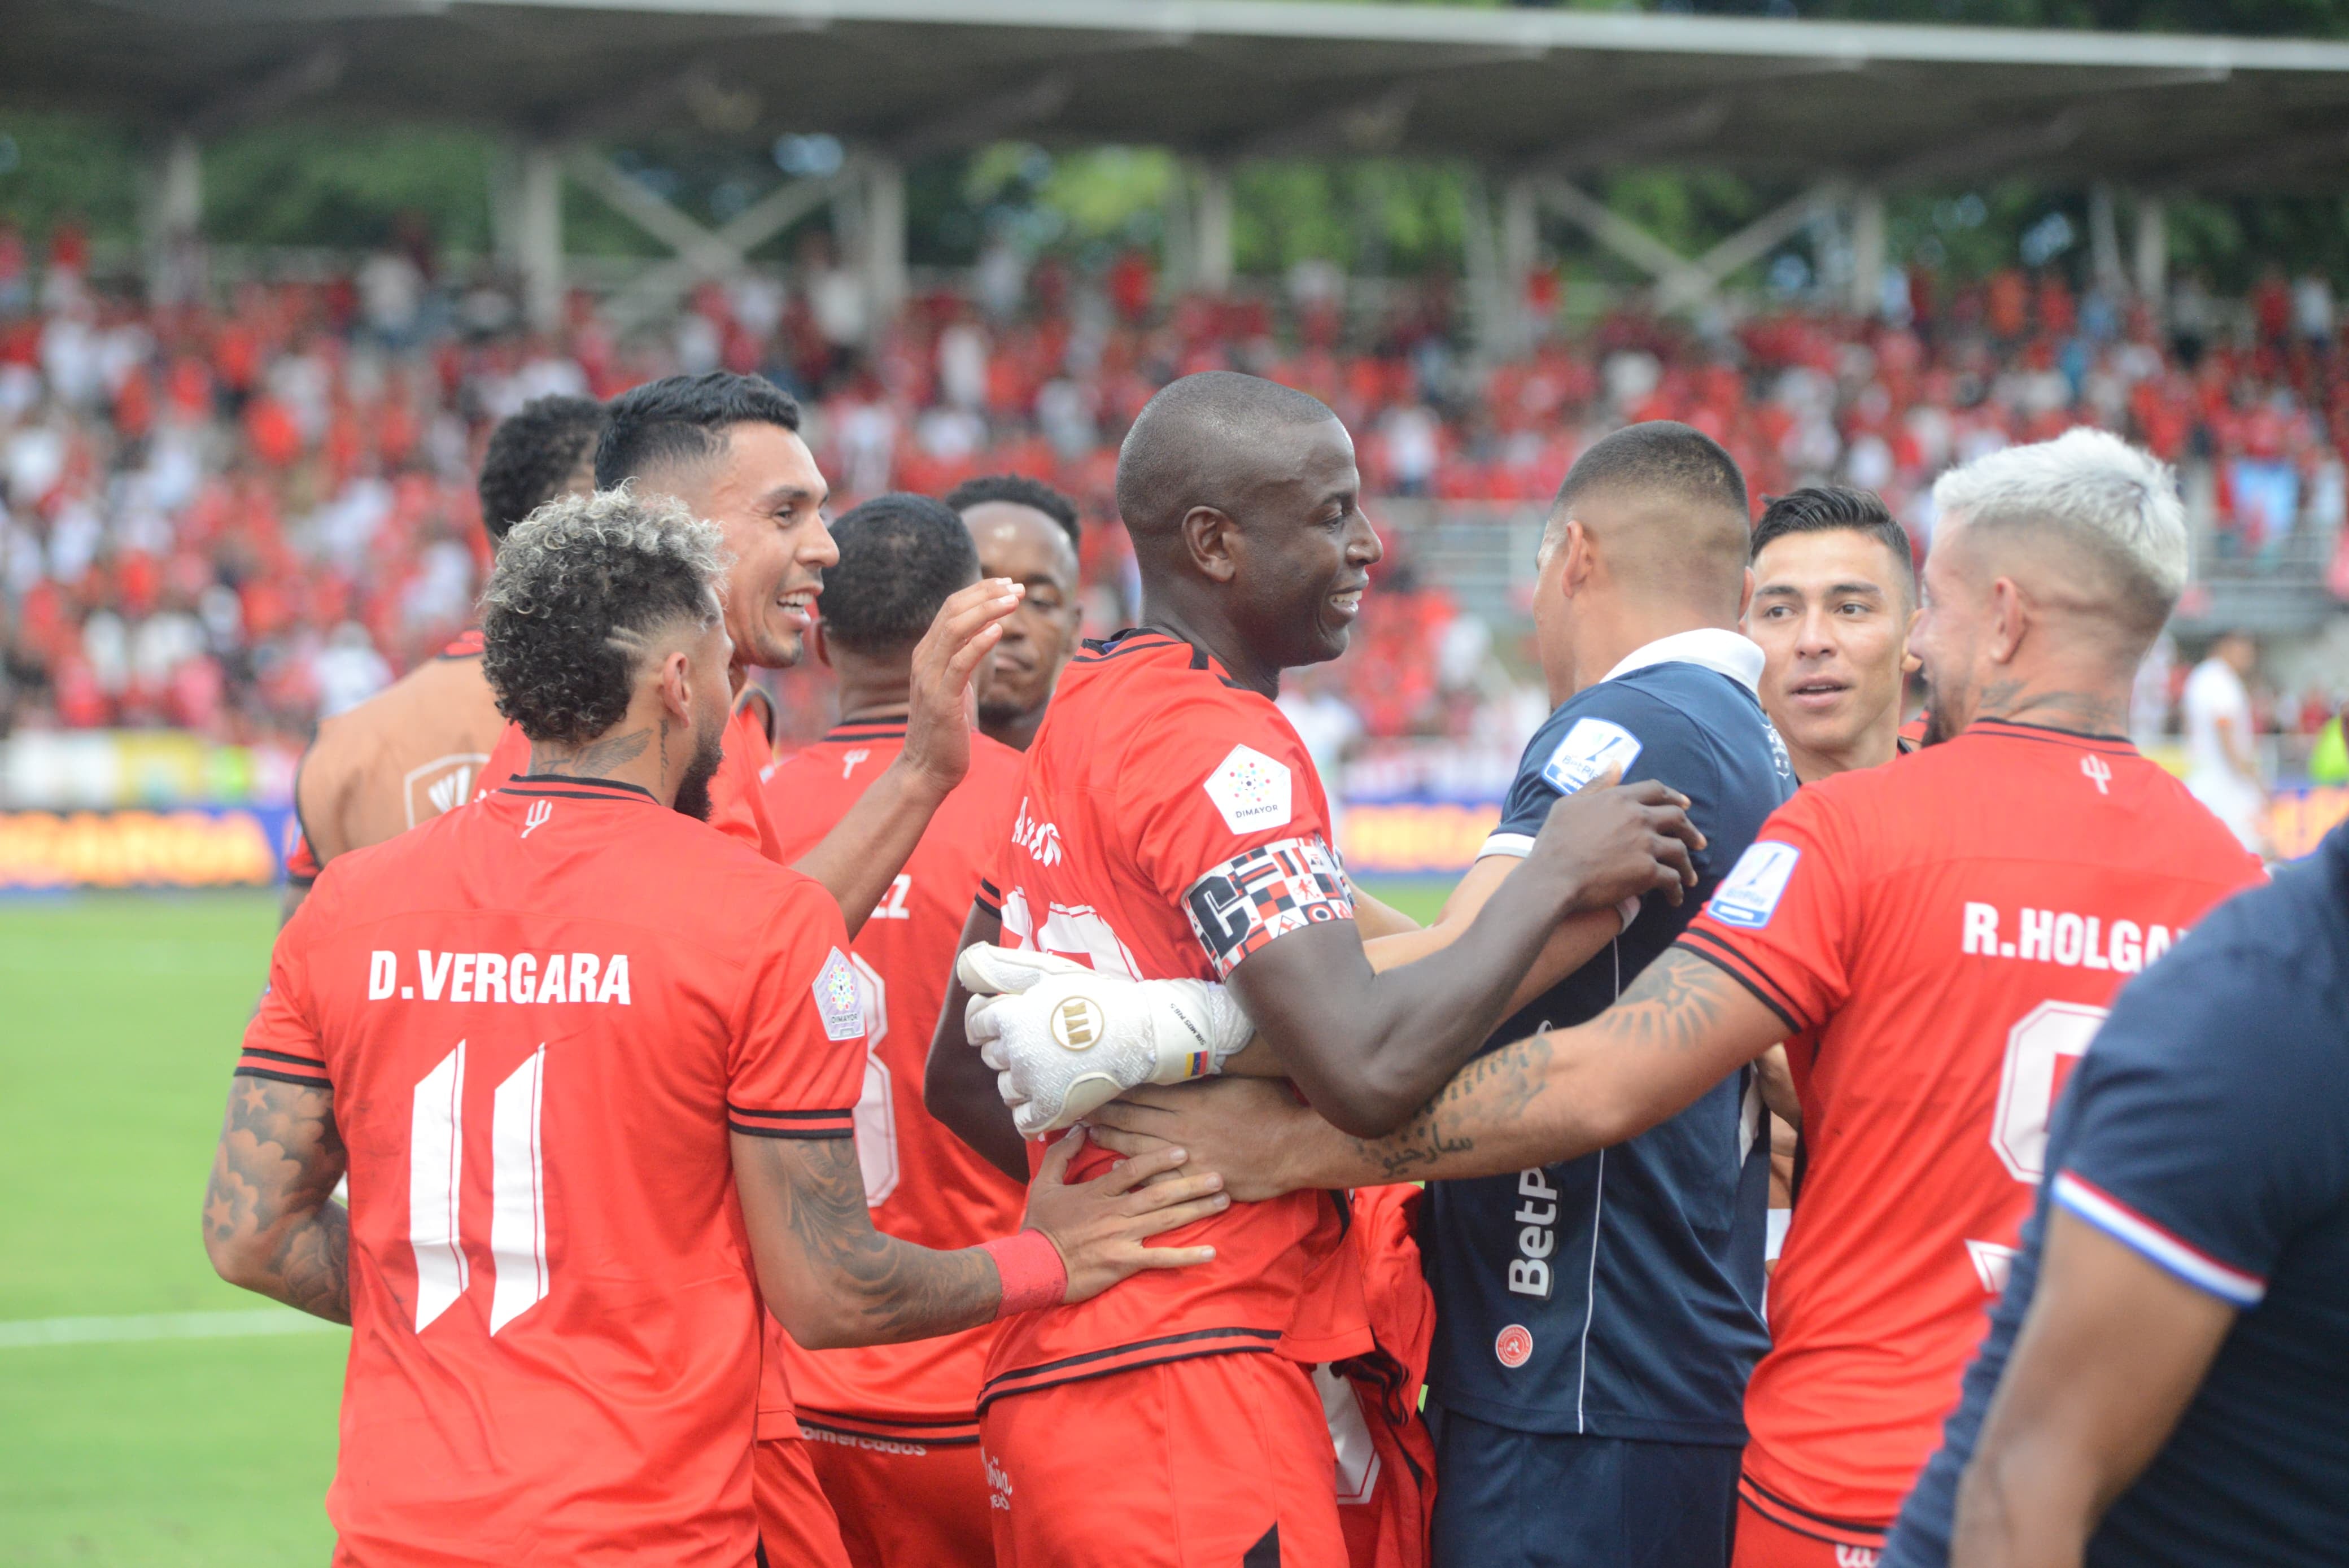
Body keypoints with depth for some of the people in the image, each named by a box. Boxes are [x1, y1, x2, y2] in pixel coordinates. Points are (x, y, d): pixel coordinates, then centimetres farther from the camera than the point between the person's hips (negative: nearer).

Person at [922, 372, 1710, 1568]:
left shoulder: (1083, 718, 17)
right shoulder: (1219, 750, -13)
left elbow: (961, 1078, 23)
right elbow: (1368, 1068, -23)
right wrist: (1556, 874, -11)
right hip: (1188, 1391, -10)